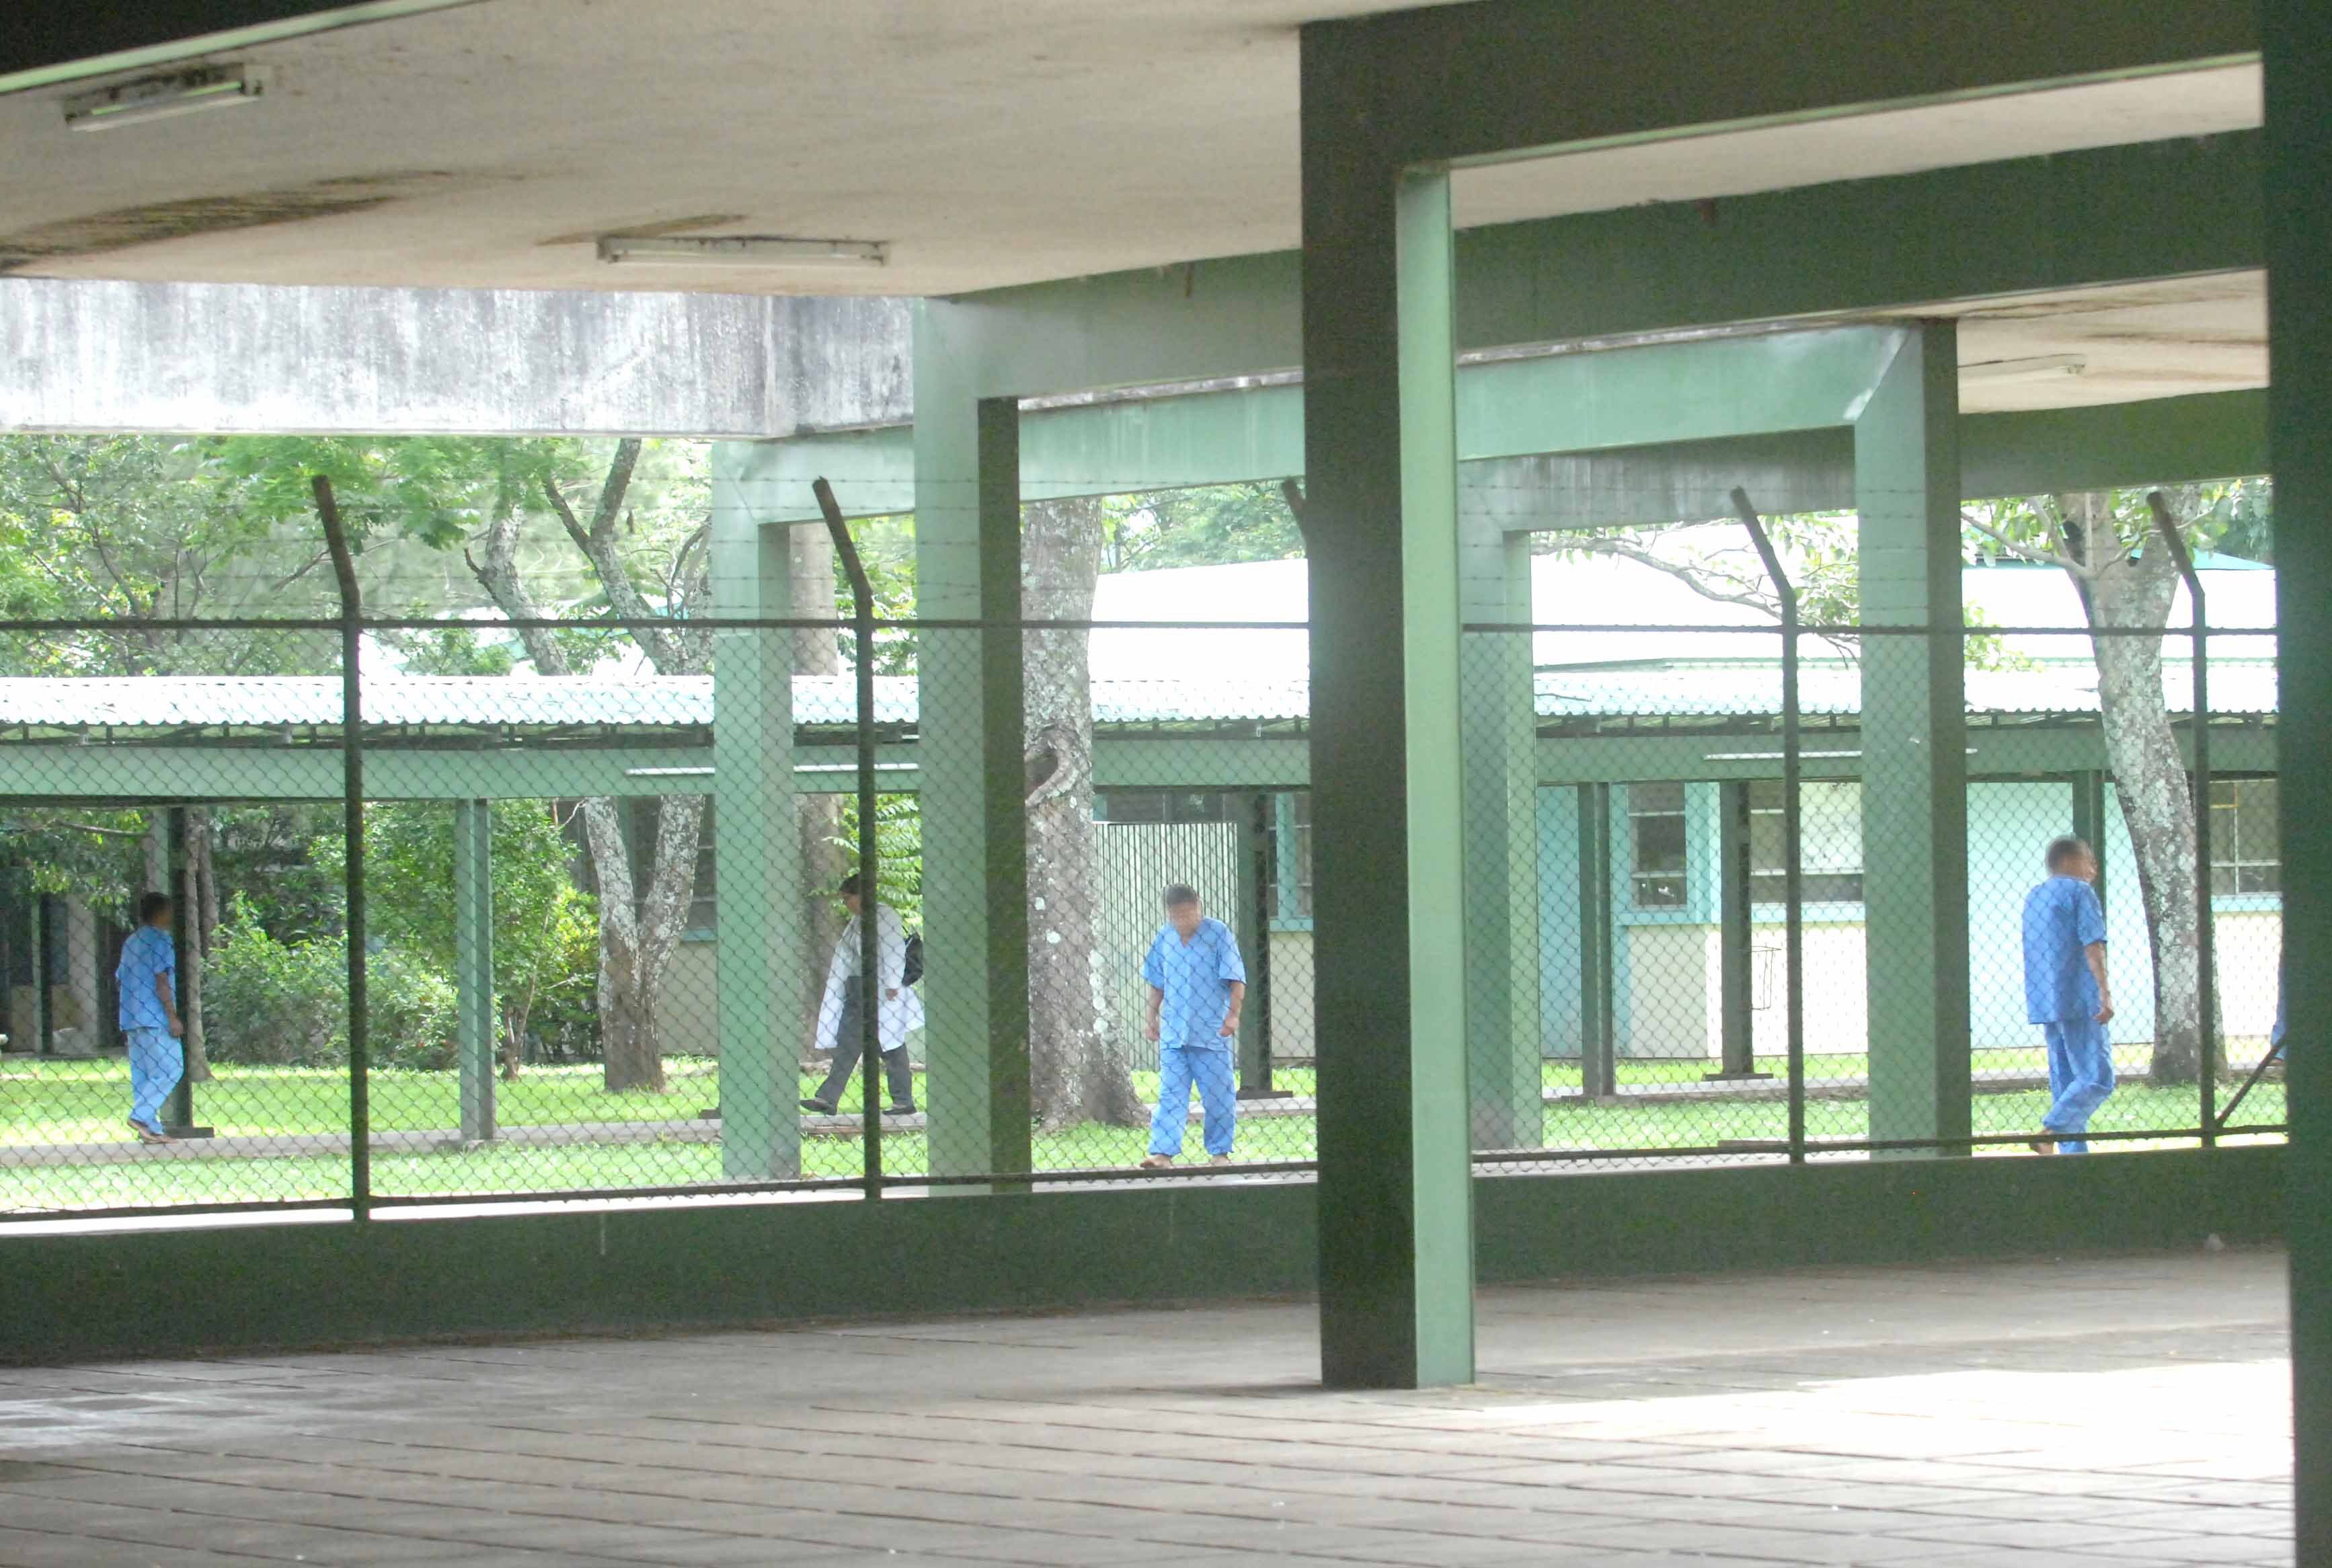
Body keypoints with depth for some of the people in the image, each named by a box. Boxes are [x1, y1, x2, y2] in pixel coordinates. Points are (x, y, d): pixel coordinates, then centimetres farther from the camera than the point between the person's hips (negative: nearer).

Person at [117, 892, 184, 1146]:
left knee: (142, 1074, 7)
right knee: (170, 1067, -8)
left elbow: (119, 980, 20)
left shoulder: (131, 941, 19)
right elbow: (161, 980, -14)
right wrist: (172, 1017, -15)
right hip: (154, 1016, -9)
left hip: (132, 1018, 9)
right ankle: (142, 1116, -18)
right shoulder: (160, 939, -7)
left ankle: (150, 1129, 4)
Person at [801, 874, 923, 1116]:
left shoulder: (885, 916, -10)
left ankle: (904, 1101, 3)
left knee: (891, 1046, -3)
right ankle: (828, 1098, -1)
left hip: (881, 991, -9)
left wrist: (892, 985, -22)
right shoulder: (858, 920, 17)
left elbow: (894, 950, -17)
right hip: (857, 991, 9)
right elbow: (845, 955, 20)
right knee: (847, 1044, 3)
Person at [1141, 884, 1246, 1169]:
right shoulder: (1164, 938, 8)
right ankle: (1162, 1152, -9)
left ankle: (1219, 1152, 15)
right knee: (1170, 1095, -4)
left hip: (1212, 1033, -3)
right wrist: (1152, 1019, 17)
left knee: (1218, 1097, 4)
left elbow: (1237, 980, -6)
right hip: (1173, 1033, 3)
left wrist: (1233, 1015, -15)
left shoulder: (1218, 934, -4)